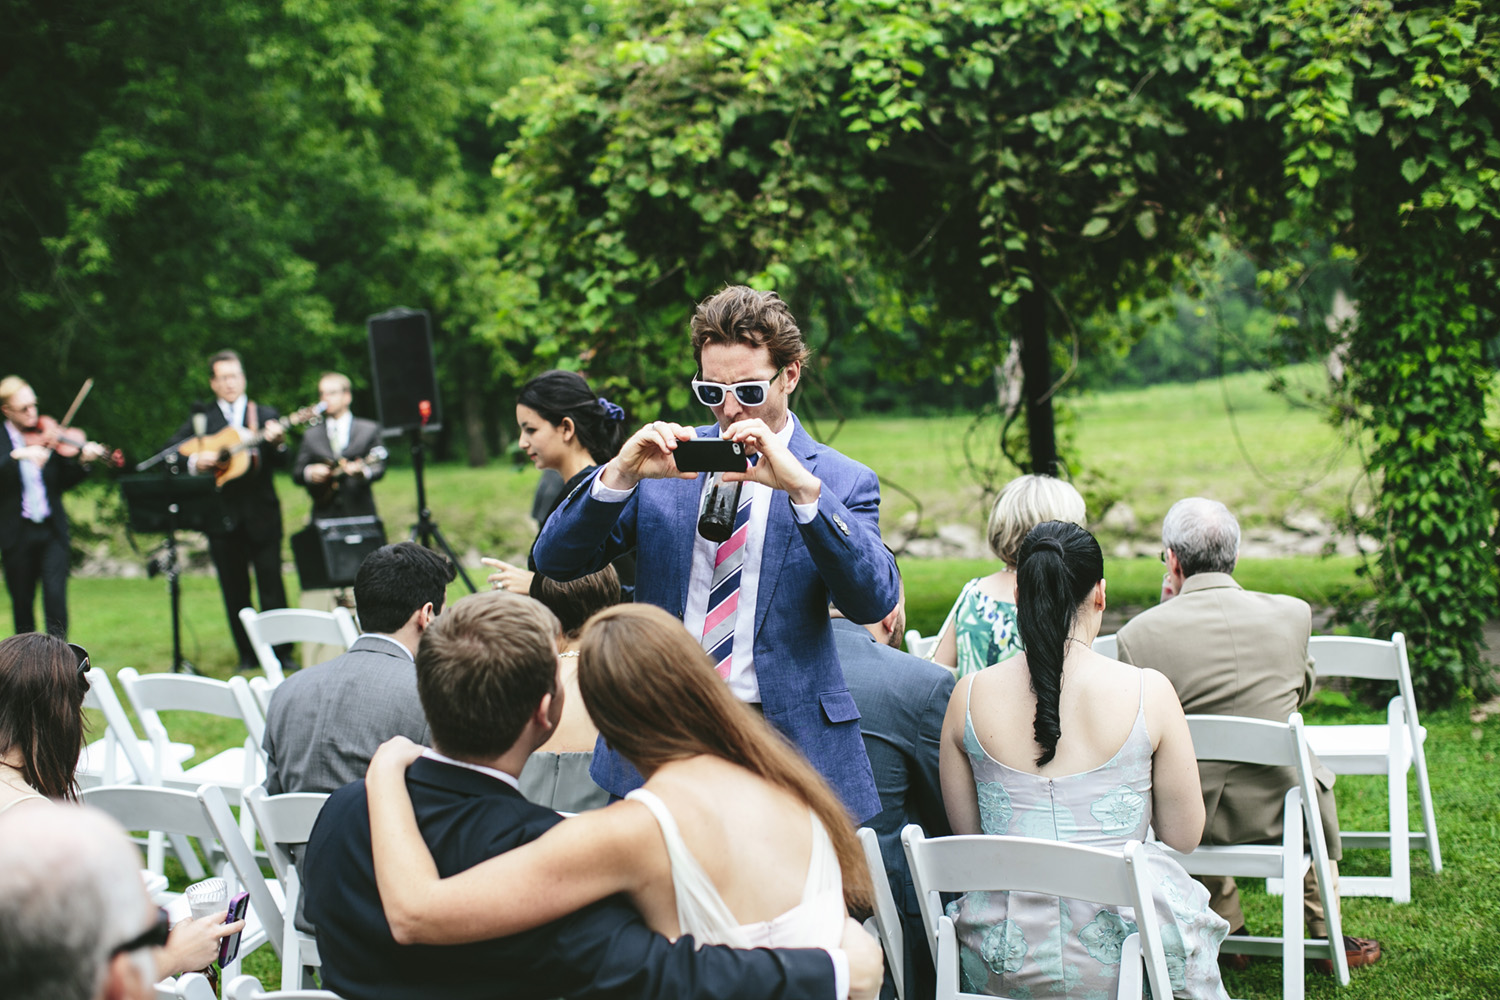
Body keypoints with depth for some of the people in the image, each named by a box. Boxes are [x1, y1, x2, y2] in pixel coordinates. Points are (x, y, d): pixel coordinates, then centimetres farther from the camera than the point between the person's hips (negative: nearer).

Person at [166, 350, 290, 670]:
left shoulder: (265, 415, 7)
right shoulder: (202, 420, 10)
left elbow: (278, 462, -5)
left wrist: (276, 443, -26)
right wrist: (194, 462, -15)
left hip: (261, 514, -1)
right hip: (223, 518, 1)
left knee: (271, 584, -3)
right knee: (235, 590, 5)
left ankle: (282, 652, 3)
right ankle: (247, 654, 13)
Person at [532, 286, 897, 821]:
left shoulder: (841, 481, 2)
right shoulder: (664, 462, 7)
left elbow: (874, 601, -14)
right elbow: (556, 561, 2)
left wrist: (803, 487, -25)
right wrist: (619, 475, -15)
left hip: (789, 746, -1)